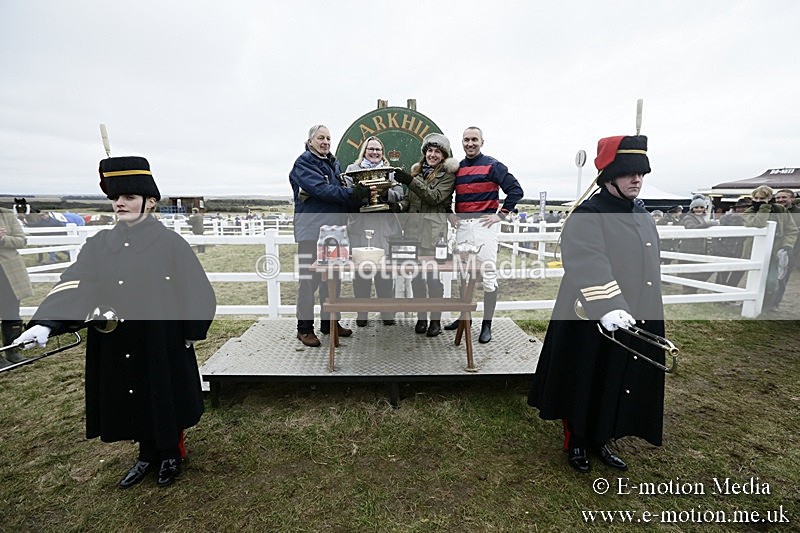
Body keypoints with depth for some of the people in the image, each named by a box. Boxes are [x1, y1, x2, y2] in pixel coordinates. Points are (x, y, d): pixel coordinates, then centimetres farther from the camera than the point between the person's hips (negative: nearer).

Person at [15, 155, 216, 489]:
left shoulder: (171, 243, -11)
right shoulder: (99, 245, 2)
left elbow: (198, 291, -10)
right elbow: (74, 285, -10)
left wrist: (191, 334, -10)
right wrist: (45, 323, -26)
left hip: (162, 345, -4)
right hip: (116, 347, 4)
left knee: (164, 400, 13)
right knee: (134, 402, 18)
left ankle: (170, 455, 38)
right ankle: (147, 456, 42)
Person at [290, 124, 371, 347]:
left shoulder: (333, 163, 19)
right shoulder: (304, 162, -3)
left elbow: (343, 192, 16)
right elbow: (321, 189, -18)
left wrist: (358, 196, -4)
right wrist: (352, 193, -19)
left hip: (333, 229, 8)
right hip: (311, 230, -7)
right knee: (309, 279, -4)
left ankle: (330, 321, 24)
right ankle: (304, 327, 8)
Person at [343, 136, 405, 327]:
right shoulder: (352, 169, 13)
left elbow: (399, 193, 4)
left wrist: (385, 193, -15)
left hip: (385, 227, 1)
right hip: (360, 227, -1)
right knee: (361, 270, 1)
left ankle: (387, 312, 15)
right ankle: (361, 313, 15)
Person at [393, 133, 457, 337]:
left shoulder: (448, 173, 1)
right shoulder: (417, 169, 17)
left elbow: (435, 197, -13)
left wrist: (411, 181, -19)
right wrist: (399, 206, -1)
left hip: (433, 227, -5)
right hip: (413, 225, 5)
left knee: (433, 275, -2)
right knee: (415, 274, 6)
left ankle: (436, 319, 12)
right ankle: (421, 317, 18)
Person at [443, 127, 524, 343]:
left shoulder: (492, 166, -1)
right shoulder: (456, 168, 14)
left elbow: (516, 190, -5)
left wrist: (501, 214, -8)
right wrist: (449, 214, 11)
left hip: (484, 225, -5)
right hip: (462, 225, 5)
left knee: (488, 274, -4)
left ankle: (487, 324, 4)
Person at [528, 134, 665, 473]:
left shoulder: (643, 216, 10)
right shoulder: (587, 217, -16)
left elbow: (648, 266, 20)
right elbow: (590, 266, -32)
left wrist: (647, 312, 22)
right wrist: (608, 308, -44)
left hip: (639, 320, 8)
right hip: (593, 324, -8)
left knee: (620, 385, 19)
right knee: (585, 384, 10)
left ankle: (600, 441, 40)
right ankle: (576, 443, 33)